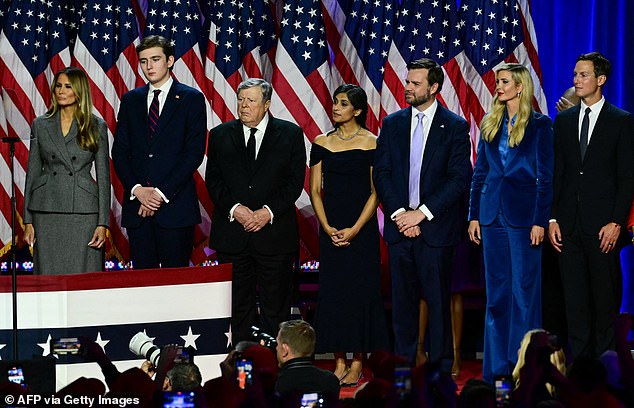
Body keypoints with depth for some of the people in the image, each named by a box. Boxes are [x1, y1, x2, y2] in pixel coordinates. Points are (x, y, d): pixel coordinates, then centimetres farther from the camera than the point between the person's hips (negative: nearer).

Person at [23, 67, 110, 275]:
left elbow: (103, 176, 3)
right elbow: (32, 173, 10)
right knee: (48, 275, 0)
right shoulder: (41, 125, 10)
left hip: (83, 211, -2)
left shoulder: (97, 126, 5)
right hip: (47, 211, 2)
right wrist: (28, 221, 4)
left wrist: (103, 223, -4)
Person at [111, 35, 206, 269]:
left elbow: (194, 153, -5)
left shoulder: (192, 99, 2)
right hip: (136, 206, 3)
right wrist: (137, 189, -7)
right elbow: (119, 152, 10)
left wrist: (161, 193, -12)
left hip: (175, 204, -3)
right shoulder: (131, 100, 15)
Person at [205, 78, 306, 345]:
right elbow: (213, 180, 5)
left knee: (276, 307, 2)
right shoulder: (221, 135, 8)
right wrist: (234, 208, -11)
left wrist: (269, 212, -13)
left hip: (274, 231, -1)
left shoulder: (290, 134, 3)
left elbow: (295, 180, -1)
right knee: (237, 306, 4)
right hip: (232, 233, 2)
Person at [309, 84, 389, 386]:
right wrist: (327, 228, -7)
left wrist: (354, 230, -13)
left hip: (361, 227, -3)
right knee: (332, 291, 2)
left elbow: (375, 193, -5)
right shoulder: (322, 143, 7)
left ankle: (357, 364, 3)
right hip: (330, 227, 3)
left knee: (360, 290, -3)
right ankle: (339, 363, 7)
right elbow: (315, 190, 6)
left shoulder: (371, 143, -3)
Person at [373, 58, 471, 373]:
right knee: (403, 300, 5)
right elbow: (381, 173, 7)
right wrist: (399, 213, -6)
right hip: (400, 225, 3)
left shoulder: (455, 127, 0)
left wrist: (423, 213, -12)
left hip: (436, 226, -3)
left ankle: (441, 368, 4)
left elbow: (460, 179, -6)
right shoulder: (393, 124, 11)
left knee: (438, 299, -2)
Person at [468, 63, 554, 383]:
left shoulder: (539, 125, -3)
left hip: (523, 212, -5)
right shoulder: (490, 124, 11)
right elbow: (479, 172, 14)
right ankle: (496, 365, 12)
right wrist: (474, 215, 7)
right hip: (493, 214, 5)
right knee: (496, 291, 8)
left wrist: (540, 221, -11)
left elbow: (546, 176, -5)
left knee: (524, 290, -2)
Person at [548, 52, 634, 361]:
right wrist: (552, 219, 3)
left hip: (603, 225, -4)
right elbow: (556, 173, 12)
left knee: (606, 297, -1)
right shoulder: (563, 120, 13)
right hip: (569, 225, 4)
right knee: (574, 298, 5)